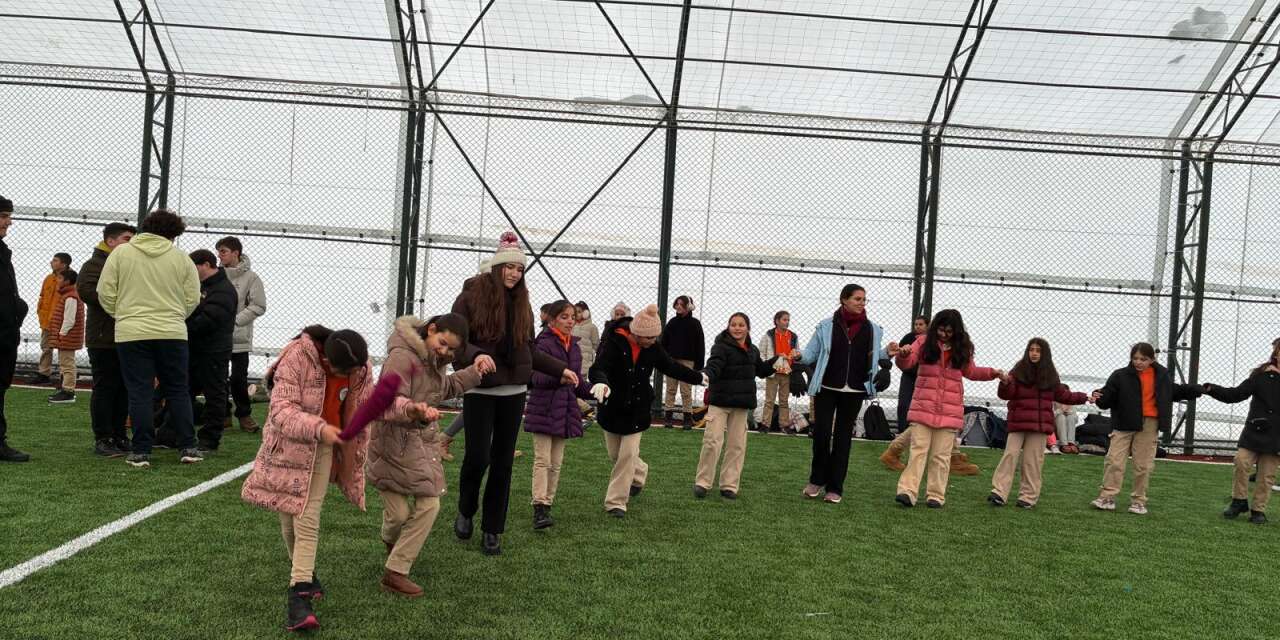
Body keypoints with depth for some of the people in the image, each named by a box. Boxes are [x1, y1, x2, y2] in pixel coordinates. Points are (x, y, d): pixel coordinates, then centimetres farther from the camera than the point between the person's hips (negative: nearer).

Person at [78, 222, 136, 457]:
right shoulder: (95, 265, -4)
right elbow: (86, 290, -21)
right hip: (104, 338, -7)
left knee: (124, 389, 10)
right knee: (104, 388, -4)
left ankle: (119, 436, 17)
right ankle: (102, 439, 2)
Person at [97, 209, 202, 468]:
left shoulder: (120, 253, 1)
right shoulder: (181, 257, 1)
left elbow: (106, 293, 1)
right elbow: (192, 299, 2)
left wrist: (121, 315, 18)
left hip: (131, 333, 0)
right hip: (173, 333, 0)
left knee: (140, 393, 4)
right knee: (177, 391, 10)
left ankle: (141, 452, 4)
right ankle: (188, 447, 10)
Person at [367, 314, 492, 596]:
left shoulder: (434, 360, 9)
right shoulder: (401, 356, -20)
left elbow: (447, 388, 26)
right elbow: (389, 403, -28)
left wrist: (474, 371, 14)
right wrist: (413, 409, -48)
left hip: (422, 443, 8)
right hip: (394, 443, -8)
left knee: (429, 505, 4)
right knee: (399, 513, -3)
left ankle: (394, 572, 22)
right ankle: (391, 541, 33)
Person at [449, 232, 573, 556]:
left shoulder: (522, 303, 9)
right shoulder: (471, 296, -6)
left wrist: (560, 369, 11)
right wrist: (476, 357, -29)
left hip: (513, 391, 5)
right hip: (479, 390, -4)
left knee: (503, 461, 7)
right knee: (477, 456, -7)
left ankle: (493, 529, 18)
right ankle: (465, 512, 23)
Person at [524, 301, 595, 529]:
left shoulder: (574, 347, 12)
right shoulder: (544, 344, -10)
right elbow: (537, 377, -20)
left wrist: (592, 390, -1)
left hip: (565, 410, 7)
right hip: (543, 409, -7)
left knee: (556, 463, 11)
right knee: (542, 460, -8)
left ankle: (548, 505, 20)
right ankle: (539, 508, -9)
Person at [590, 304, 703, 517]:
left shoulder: (652, 347, -5)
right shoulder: (613, 342, -20)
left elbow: (671, 367, 13)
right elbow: (599, 367, -36)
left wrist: (697, 377, 24)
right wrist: (600, 382, -59)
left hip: (637, 409, 2)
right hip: (612, 406, -2)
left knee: (628, 454, -5)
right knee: (615, 453, 12)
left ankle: (616, 502, 4)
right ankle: (639, 473, 43)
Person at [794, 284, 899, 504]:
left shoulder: (872, 329, 5)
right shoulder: (827, 325, -3)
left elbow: (871, 356, 16)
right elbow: (812, 352, -1)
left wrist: (887, 353, -3)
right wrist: (799, 356, -22)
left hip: (854, 391, 2)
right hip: (827, 388, -2)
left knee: (843, 436, 7)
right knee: (821, 432, -6)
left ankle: (835, 488, 14)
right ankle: (817, 480, 16)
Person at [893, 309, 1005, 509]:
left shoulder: (962, 348, 9)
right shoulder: (925, 341, 3)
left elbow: (970, 371, 24)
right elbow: (905, 364, -3)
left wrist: (992, 373, 11)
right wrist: (903, 354, -25)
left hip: (949, 410, 2)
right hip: (923, 407, -1)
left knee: (941, 455, 4)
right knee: (918, 449, -6)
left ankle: (936, 496, 9)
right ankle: (907, 492, -9)